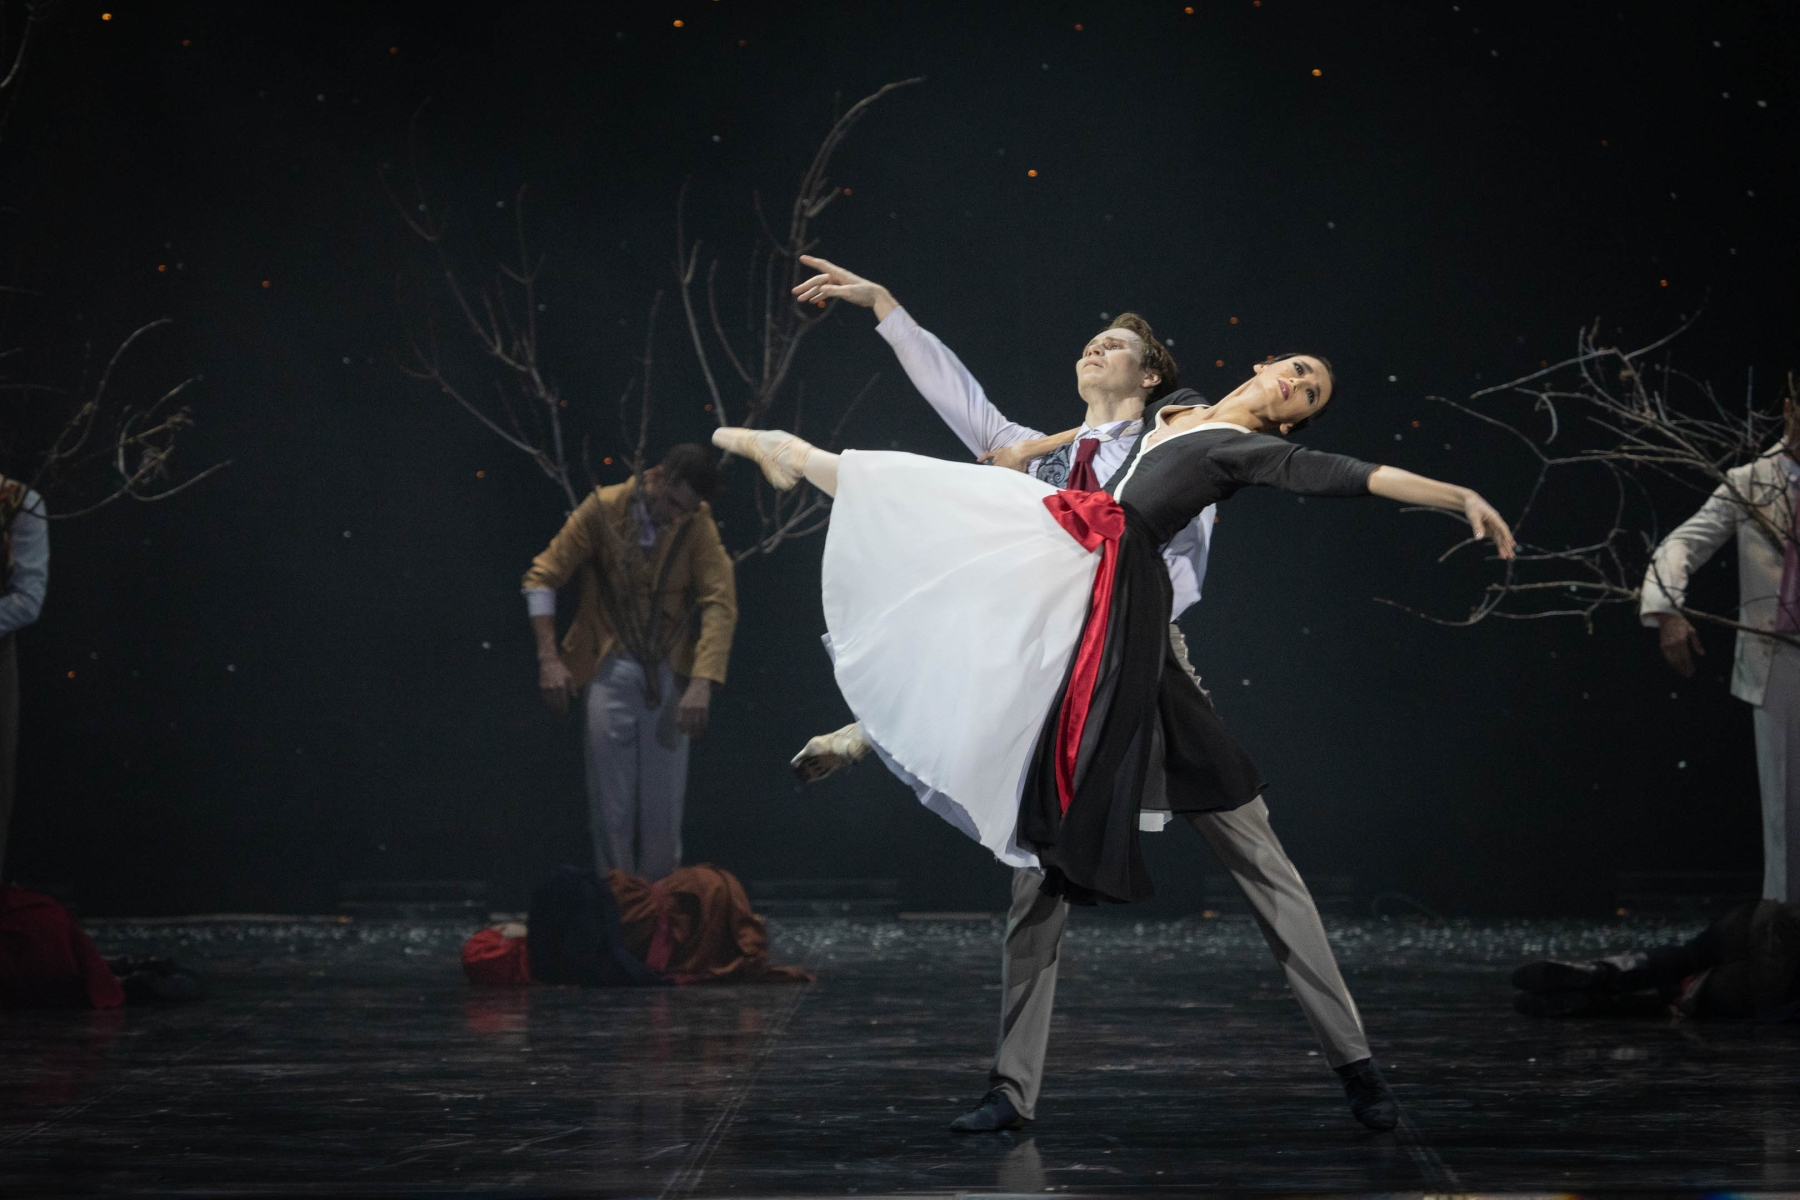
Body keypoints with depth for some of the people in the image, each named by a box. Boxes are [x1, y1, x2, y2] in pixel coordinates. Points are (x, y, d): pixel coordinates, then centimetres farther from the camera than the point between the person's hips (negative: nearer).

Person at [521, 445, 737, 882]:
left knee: (663, 809, 2)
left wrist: (702, 685, -21)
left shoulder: (698, 525, -3)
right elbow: (542, 577, -2)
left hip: (669, 674, 1)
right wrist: (549, 659, -10)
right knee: (611, 806, 0)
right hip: (610, 670, -1)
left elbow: (721, 604, -10)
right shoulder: (603, 509, -5)